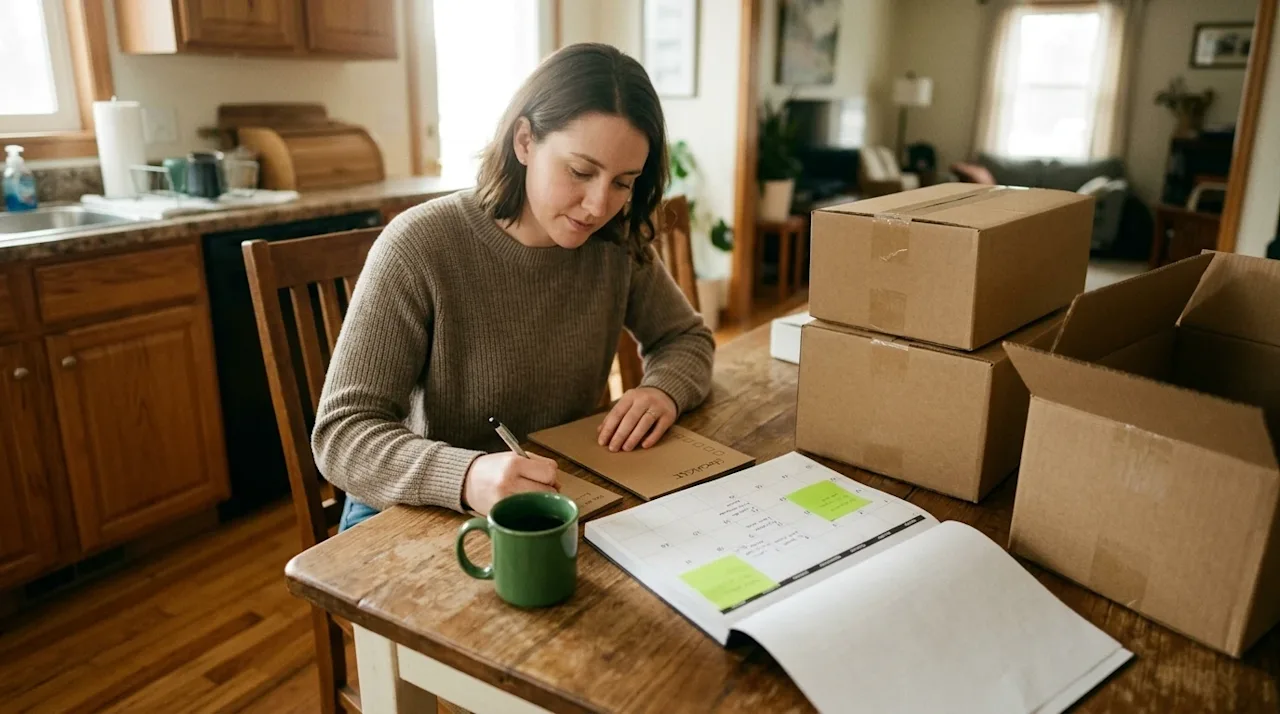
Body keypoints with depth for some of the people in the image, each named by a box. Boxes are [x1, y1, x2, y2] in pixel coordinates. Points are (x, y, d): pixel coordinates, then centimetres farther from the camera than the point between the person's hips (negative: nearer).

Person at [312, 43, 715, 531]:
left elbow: (686, 337, 10)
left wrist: (663, 389, -14)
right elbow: (341, 434, -21)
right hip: (421, 512, -3)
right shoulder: (420, 247, -20)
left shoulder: (617, 243, -6)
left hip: (566, 500, 3)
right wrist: (467, 477, -40)